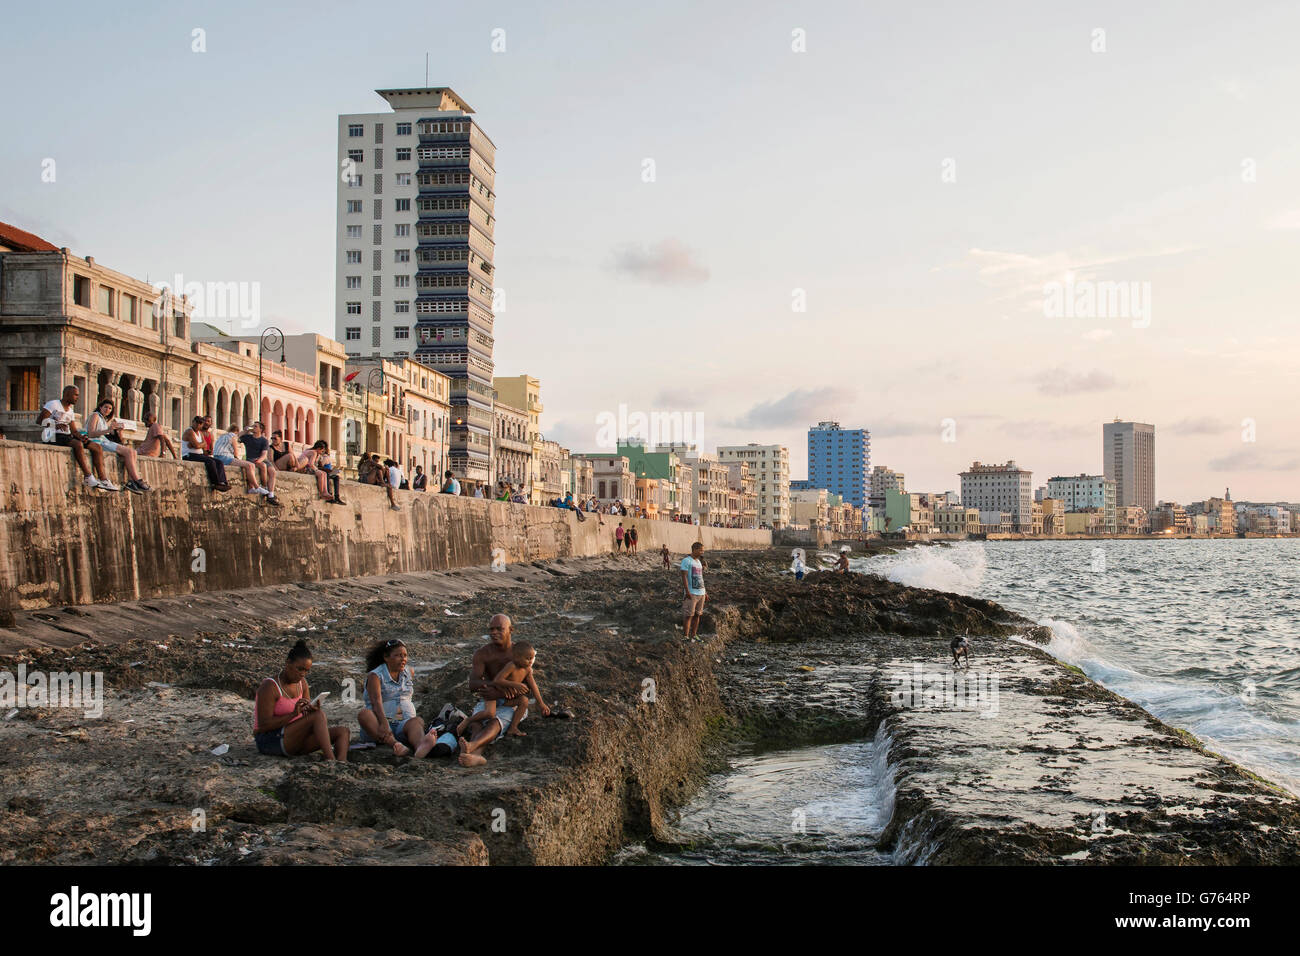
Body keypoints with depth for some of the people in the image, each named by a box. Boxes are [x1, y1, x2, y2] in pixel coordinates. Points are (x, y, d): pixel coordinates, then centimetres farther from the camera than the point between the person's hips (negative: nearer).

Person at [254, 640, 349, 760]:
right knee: (319, 715, -28)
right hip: (270, 741, -8)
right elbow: (263, 725, -19)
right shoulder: (270, 687, -13)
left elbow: (308, 717, 10)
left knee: (343, 731, -13)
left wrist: (312, 710, -15)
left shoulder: (301, 682, 10)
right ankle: (330, 759, -41)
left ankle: (342, 763, -43)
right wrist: (293, 714, -28)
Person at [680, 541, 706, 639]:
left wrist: (704, 593, 18)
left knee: (697, 615, 9)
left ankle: (694, 636, 14)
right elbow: (684, 576, -14)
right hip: (691, 593, -8)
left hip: (701, 593, 8)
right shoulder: (686, 560, -8)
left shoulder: (699, 561, 16)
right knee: (689, 616, -8)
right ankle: (686, 637, -6)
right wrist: (687, 592, -21)